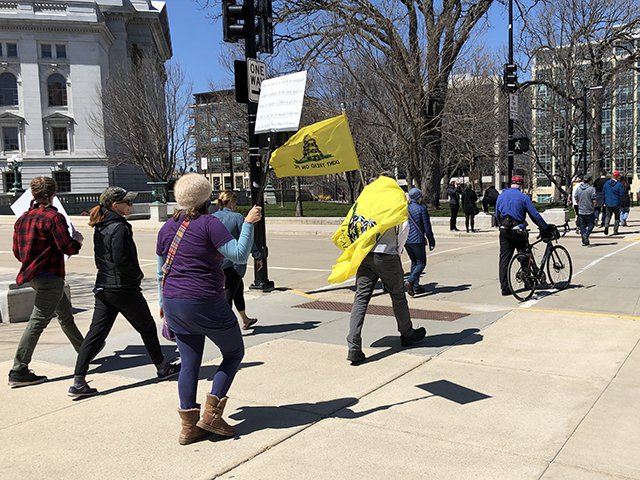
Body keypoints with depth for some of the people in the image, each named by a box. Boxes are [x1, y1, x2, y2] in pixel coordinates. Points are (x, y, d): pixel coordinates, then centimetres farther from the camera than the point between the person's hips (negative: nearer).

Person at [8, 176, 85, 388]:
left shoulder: (23, 218, 8)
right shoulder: (53, 217, -15)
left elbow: (17, 251, 12)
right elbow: (68, 248, -18)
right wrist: (77, 240, 2)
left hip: (33, 274, 9)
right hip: (50, 275, -9)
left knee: (65, 313, 22)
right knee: (37, 322, -6)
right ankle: (18, 371, -4)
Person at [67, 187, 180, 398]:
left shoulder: (100, 228, 10)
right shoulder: (119, 227, -17)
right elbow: (121, 260, -24)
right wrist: (138, 274, -7)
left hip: (103, 287, 8)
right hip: (123, 288, -8)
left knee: (96, 333, 5)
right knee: (147, 328, 11)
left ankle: (78, 382, 0)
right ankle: (163, 368, 26)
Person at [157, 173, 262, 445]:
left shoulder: (167, 227, 11)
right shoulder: (209, 223, -10)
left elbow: (161, 270, 16)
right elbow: (239, 255, -17)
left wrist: (164, 306, 25)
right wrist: (248, 223, -10)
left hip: (174, 305, 7)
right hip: (205, 304, -6)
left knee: (189, 363, 13)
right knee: (234, 353, 12)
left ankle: (189, 426, 14)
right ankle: (212, 414, 6)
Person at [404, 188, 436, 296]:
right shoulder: (421, 209, -8)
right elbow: (427, 227, -9)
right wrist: (431, 241, -2)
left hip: (406, 240, 6)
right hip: (417, 240, -6)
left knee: (414, 262, 17)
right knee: (421, 262, 3)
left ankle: (416, 286, 15)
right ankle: (410, 281, -18)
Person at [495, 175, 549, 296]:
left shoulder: (501, 196, 10)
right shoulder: (523, 197, -5)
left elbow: (497, 215, 15)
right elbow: (535, 215, -6)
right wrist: (545, 228, 1)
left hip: (504, 231, 4)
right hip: (518, 231, -4)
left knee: (504, 259, 3)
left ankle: (504, 288, 1)